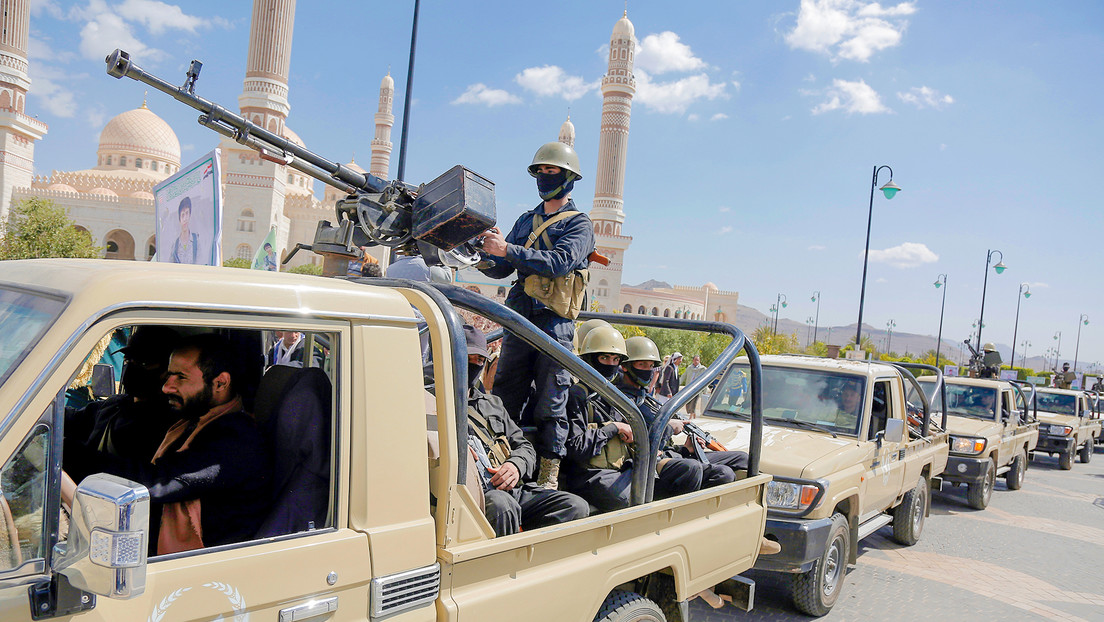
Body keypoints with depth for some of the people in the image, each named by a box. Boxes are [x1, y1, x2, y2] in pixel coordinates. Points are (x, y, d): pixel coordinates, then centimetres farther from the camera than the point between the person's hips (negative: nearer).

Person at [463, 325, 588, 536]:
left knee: (576, 506, -13)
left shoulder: (492, 403, 29)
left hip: (514, 490, 7)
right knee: (501, 504, -39)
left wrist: (516, 465, 3)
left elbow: (525, 447, 25)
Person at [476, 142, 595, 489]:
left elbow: (559, 263, -16)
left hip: (555, 322, -6)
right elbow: (500, 270, 18)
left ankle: (549, 476, 2)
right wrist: (485, 250, -3)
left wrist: (508, 249, -19)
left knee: (550, 402, -4)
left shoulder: (578, 224, 3)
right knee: (504, 399, 5)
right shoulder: (526, 221, 21)